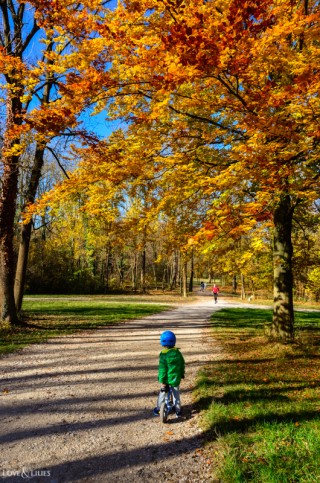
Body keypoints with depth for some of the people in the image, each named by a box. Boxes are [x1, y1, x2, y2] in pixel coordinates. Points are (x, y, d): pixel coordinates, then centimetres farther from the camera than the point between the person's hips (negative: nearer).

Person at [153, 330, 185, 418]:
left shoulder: (163, 354, -20)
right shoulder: (178, 353, -5)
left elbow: (162, 369, -18)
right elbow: (182, 364, 7)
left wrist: (162, 381, -13)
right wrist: (182, 374, 22)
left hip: (166, 379, -3)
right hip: (176, 378, 3)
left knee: (162, 393, 16)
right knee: (176, 394, 17)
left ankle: (158, 409, 27)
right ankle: (178, 411, 23)